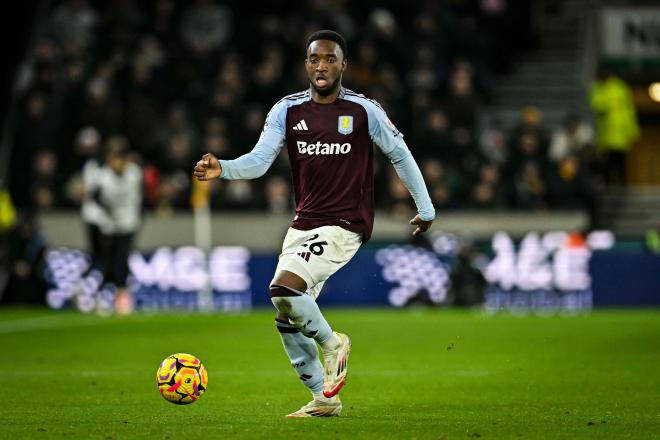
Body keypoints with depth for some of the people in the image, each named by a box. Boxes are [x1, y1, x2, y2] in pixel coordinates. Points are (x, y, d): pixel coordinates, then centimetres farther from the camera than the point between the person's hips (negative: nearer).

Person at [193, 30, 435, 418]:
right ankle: (324, 399, 22)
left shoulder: (363, 110, -7)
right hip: (303, 224, 6)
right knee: (287, 320, 7)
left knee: (283, 288, -26)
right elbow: (260, 160, -7)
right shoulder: (288, 110, 2)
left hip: (345, 226, -6)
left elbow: (400, 154, 5)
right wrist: (222, 169, -27)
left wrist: (426, 208, 10)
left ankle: (331, 342, 1)